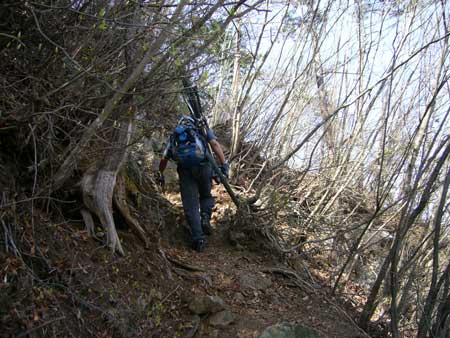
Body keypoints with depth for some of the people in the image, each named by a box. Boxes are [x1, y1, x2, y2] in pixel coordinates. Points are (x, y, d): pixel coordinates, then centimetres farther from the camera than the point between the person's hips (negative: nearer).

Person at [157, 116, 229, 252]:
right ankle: (205, 217, -4)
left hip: (185, 170, 1)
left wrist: (160, 174, 43)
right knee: (206, 195, 22)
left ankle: (198, 238, -7)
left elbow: (164, 159, 27)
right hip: (203, 165, -1)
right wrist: (224, 164, -1)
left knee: (190, 205, 3)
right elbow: (215, 144, 5)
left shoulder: (174, 135, 29)